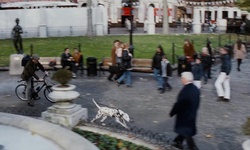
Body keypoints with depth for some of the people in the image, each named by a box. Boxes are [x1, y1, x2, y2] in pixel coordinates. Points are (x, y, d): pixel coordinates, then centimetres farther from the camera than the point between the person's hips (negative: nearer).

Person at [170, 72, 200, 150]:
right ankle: (178, 142, 41)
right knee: (186, 130, 23)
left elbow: (178, 105, -23)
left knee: (185, 133, 9)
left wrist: (172, 113, -7)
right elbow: (197, 103, 6)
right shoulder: (196, 89, -5)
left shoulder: (184, 91, -31)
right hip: (192, 114, 8)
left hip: (184, 116, -8)